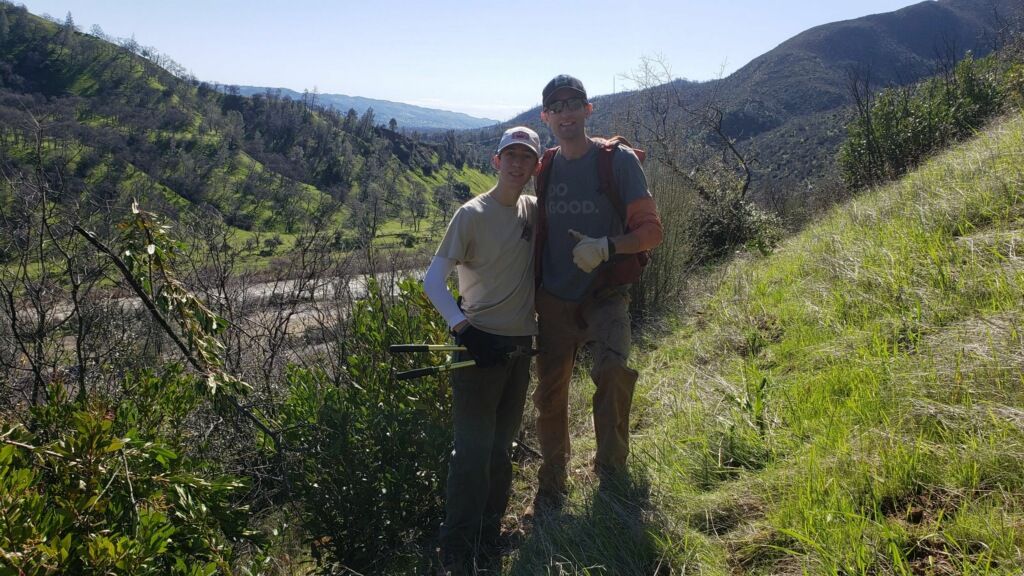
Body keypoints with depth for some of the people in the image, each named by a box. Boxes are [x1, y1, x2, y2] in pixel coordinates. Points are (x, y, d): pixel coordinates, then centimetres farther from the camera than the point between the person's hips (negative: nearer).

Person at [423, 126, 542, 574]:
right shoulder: (473, 214, -9)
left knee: (501, 450, 13)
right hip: (480, 344, -6)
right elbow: (433, 279, -12)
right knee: (473, 452, -8)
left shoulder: (535, 210, 7)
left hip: (520, 346, 6)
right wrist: (463, 328, -22)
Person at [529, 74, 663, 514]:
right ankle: (550, 488, 26)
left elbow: (651, 230, -10)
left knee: (613, 370, -29)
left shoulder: (618, 160, -7)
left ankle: (611, 469, -10)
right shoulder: (545, 168, 7)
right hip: (554, 300, 4)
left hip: (604, 296, -4)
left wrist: (606, 246, -25)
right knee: (550, 395, 8)